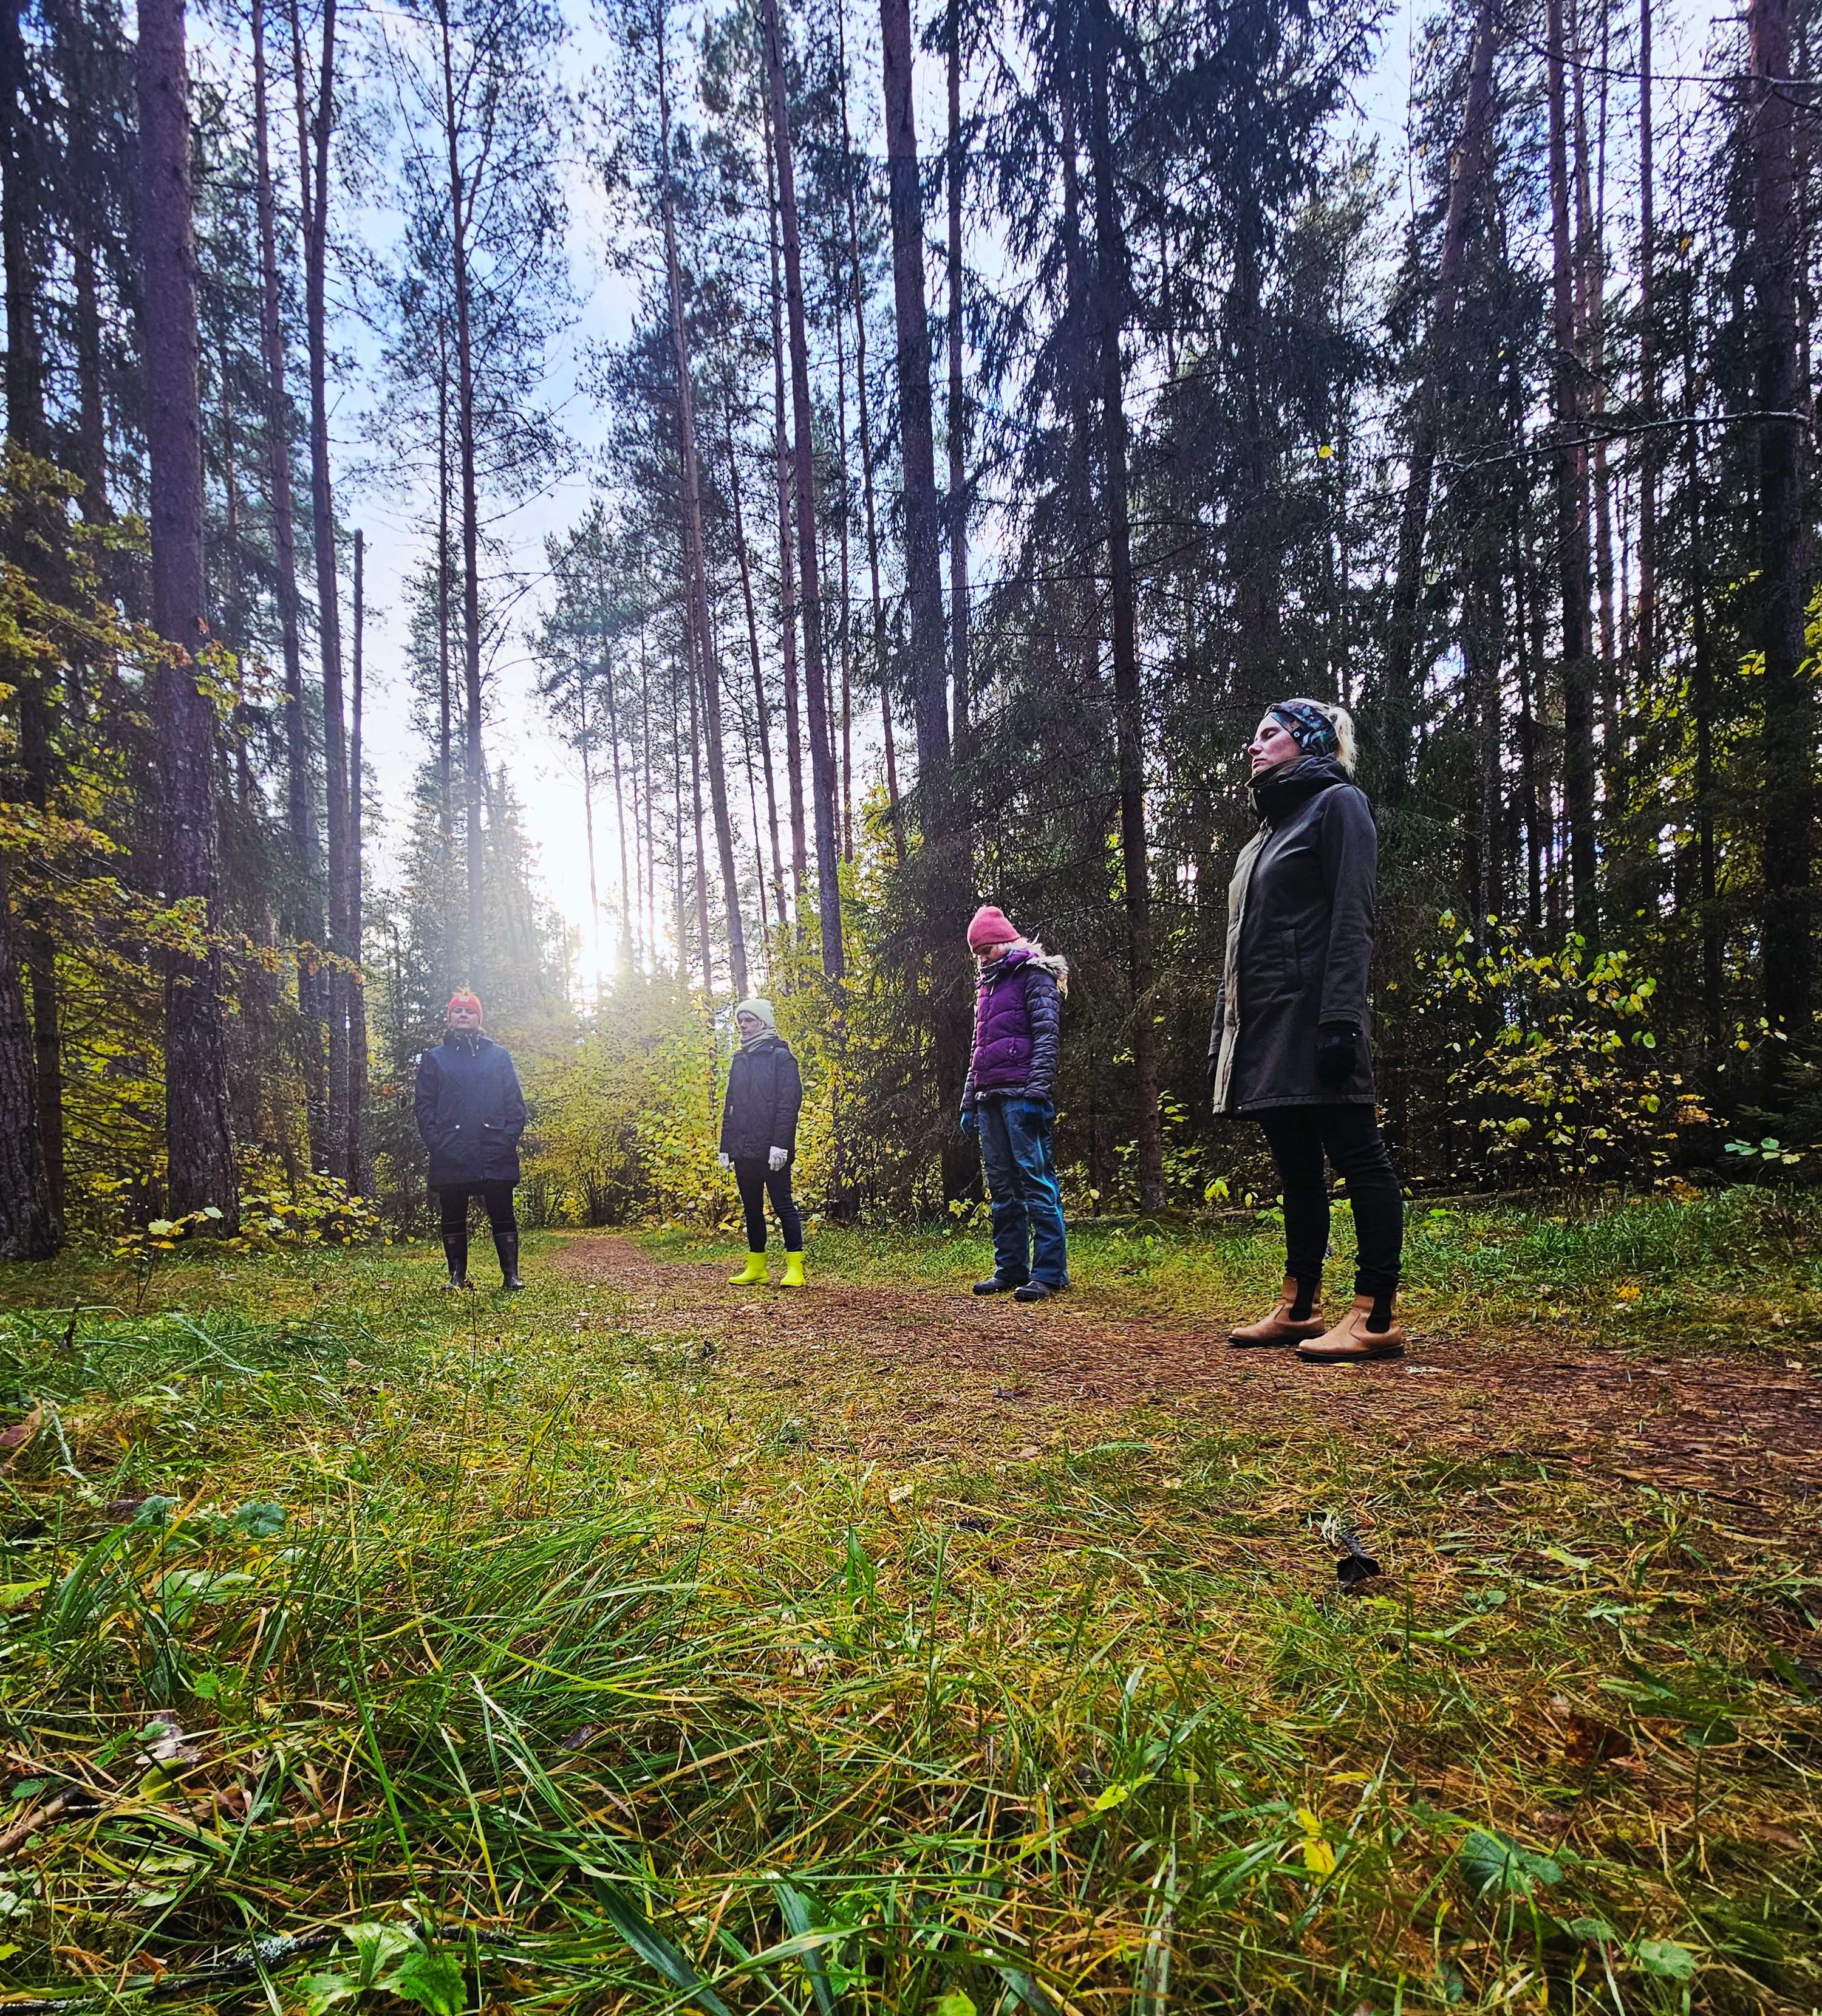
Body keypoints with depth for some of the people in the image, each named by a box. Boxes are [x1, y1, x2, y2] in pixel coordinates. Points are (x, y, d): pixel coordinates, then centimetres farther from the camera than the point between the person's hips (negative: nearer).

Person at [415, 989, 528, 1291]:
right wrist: (435, 1141, -7)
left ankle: (511, 1274, 3)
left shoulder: (498, 1055, 11)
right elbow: (424, 1105, 6)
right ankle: (457, 1275, 15)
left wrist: (510, 1136, -4)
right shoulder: (434, 1058, 11)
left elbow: (515, 1101, 9)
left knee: (502, 1214, -1)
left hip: (496, 1153, -1)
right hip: (450, 1155, 1)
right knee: (453, 1217, 6)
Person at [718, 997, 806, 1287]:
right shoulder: (740, 1060, 16)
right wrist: (726, 1147, 13)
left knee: (783, 1206, -4)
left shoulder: (780, 1057, -4)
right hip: (743, 1151, 7)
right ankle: (756, 1268, 19)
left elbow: (789, 1103, -12)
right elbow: (729, 1107, 19)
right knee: (752, 1209, 11)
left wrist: (780, 1144, -20)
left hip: (772, 1151, -7)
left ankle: (796, 1269, -1)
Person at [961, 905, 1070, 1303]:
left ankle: (1049, 1273, -8)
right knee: (1001, 1186, 8)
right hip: (990, 1098, 8)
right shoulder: (987, 987, 26)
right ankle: (1010, 1269, 13)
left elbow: (1047, 1035, -10)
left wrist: (1037, 1091, -19)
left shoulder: (1033, 975, 1)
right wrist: (969, 1102, 21)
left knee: (1036, 1180, -9)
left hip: (1022, 1095, -8)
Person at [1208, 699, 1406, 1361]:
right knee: (1296, 1165, 10)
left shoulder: (1337, 803, 0)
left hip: (1310, 1014, -9)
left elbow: (1351, 920, -12)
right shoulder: (1270, 827, 25)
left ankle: (1378, 1317, -3)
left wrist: (1340, 1020, -22)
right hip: (1265, 1028, 9)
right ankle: (1299, 1307, 16)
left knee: (1356, 1154, -6)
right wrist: (1224, 1035, 18)